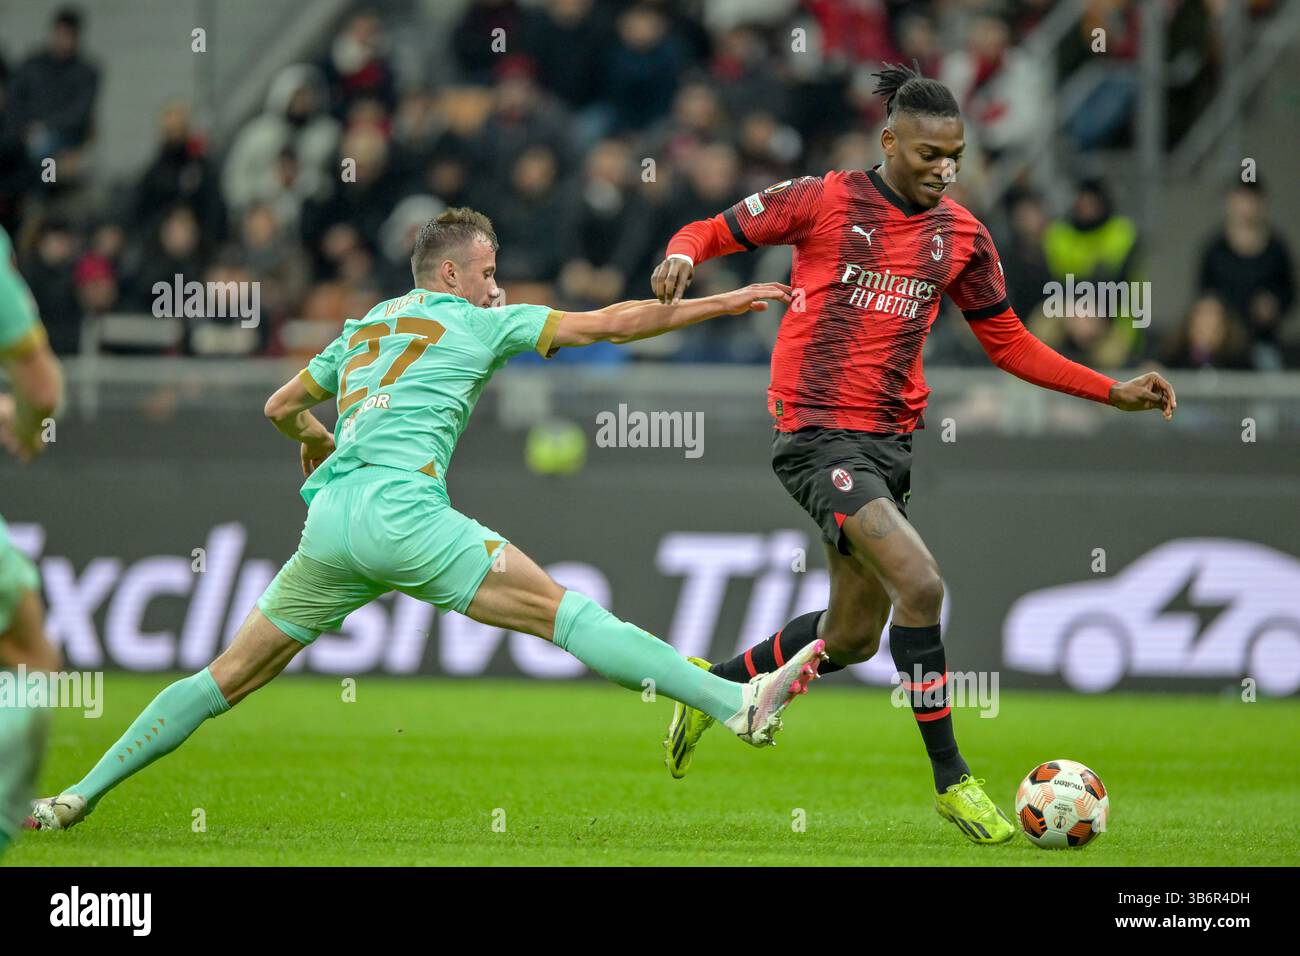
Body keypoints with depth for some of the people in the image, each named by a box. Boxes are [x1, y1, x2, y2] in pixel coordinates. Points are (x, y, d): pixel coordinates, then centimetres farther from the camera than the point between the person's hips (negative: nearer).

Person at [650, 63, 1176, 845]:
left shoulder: (962, 237, 8)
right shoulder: (823, 200, -6)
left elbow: (1010, 344, 17)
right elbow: (712, 232, 3)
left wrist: (1115, 392, 9)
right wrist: (683, 257, -21)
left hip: (891, 442, 7)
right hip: (821, 435, -7)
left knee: (854, 638, 14)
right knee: (920, 584, -23)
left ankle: (714, 685, 39)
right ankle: (951, 779, -13)